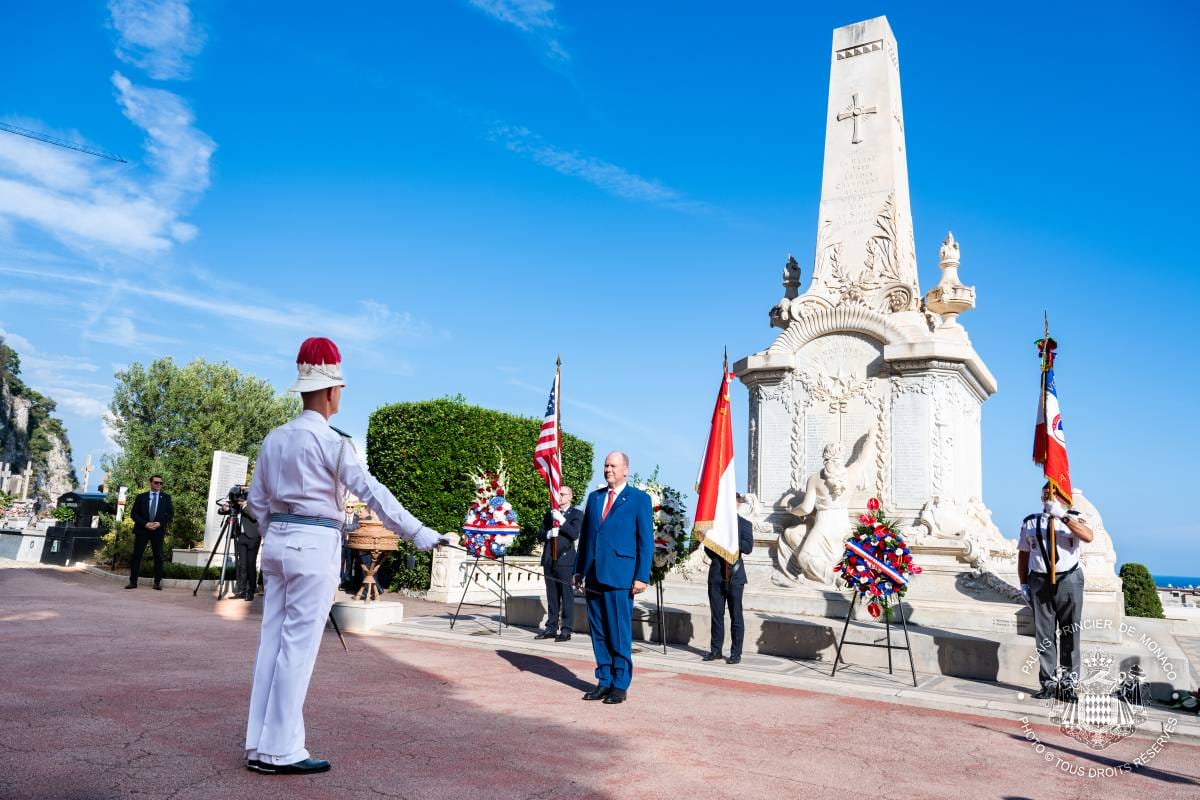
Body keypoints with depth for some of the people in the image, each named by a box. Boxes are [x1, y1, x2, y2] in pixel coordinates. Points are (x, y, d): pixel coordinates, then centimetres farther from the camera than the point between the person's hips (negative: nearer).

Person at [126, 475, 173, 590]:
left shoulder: (166, 498, 8)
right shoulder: (141, 497, 8)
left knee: (158, 556, 1)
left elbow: (170, 514, 5)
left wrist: (160, 523, -11)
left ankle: (157, 582, 5)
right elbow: (133, 514, 3)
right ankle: (133, 581, 4)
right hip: (142, 530, 0)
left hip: (158, 530, 0)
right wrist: (145, 524, -10)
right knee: (136, 555, -1)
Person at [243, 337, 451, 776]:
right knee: (298, 647, -2)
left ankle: (259, 744, 18)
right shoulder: (330, 441, -12)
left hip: (277, 542, 8)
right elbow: (371, 491, -19)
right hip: (315, 545, -8)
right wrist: (418, 533, -20)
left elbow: (257, 501, 15)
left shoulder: (274, 438, 11)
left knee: (273, 640, 11)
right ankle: (280, 750, 5)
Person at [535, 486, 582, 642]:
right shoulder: (550, 513, 18)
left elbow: (574, 534, -12)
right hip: (549, 560, 5)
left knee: (566, 596, -4)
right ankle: (551, 628, 16)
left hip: (565, 560, -5)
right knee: (552, 596, 10)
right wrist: (548, 533, -7)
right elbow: (539, 535, 13)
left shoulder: (576, 514, 2)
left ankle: (566, 630, 0)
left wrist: (561, 520, -18)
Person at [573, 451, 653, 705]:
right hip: (594, 576, 5)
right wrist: (579, 570, 12)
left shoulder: (639, 499, 0)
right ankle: (604, 681, 20)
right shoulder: (594, 497, 15)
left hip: (619, 578, -5)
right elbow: (585, 535, 17)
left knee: (619, 634, -1)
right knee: (598, 633, 10)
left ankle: (620, 684, 10)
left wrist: (641, 577, -9)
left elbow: (646, 540, -3)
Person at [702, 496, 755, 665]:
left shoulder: (744, 524, 2)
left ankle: (736, 653, 7)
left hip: (734, 576, -3)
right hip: (716, 575, 3)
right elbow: (708, 548, 12)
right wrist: (717, 559, -5)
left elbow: (748, 547, -10)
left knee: (736, 616, 0)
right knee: (716, 614, 9)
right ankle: (715, 650, 18)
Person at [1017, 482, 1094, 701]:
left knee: (1069, 634, 2)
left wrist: (1062, 516, -26)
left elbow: (1088, 536, -19)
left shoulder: (1074, 518, 3)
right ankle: (1049, 683, 11)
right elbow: (1023, 555, 13)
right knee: (1044, 635, 4)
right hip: (1039, 582, 2)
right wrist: (1024, 584, 8)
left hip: (1068, 580, -2)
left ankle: (1068, 683, 11)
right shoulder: (1030, 522, 11)